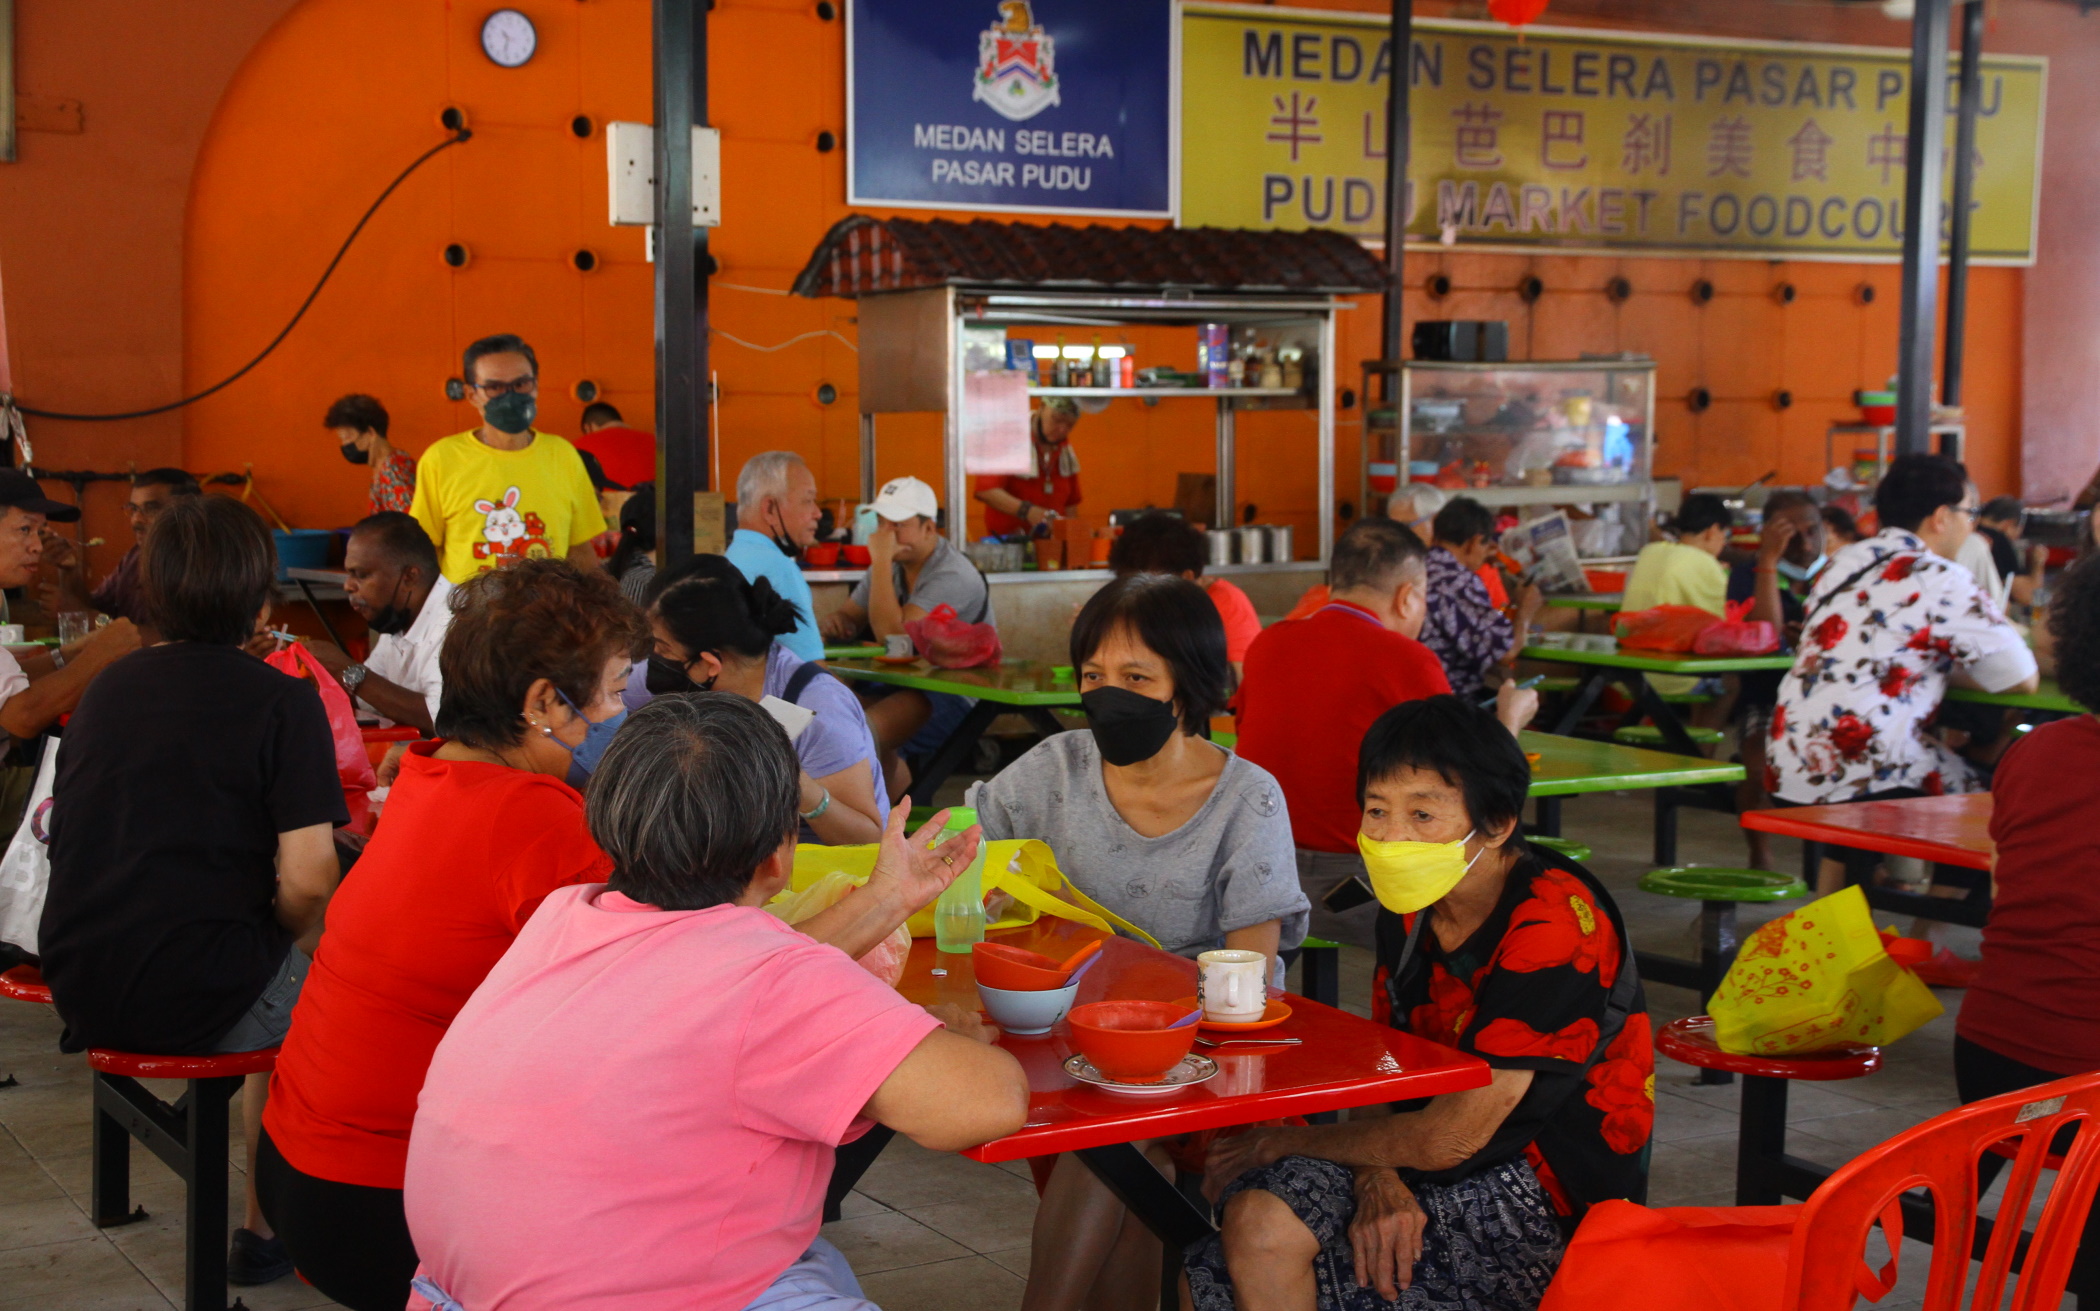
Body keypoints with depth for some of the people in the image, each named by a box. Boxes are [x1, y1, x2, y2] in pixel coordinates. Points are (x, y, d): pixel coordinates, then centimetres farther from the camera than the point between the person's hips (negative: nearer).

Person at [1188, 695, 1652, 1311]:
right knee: (1257, 1219, -17)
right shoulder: (1412, 899, 3)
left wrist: (1287, 1142, -9)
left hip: (1554, 1202, -7)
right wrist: (1378, 1178, -14)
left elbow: (1449, 1138, -22)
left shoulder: (1555, 924, -23)